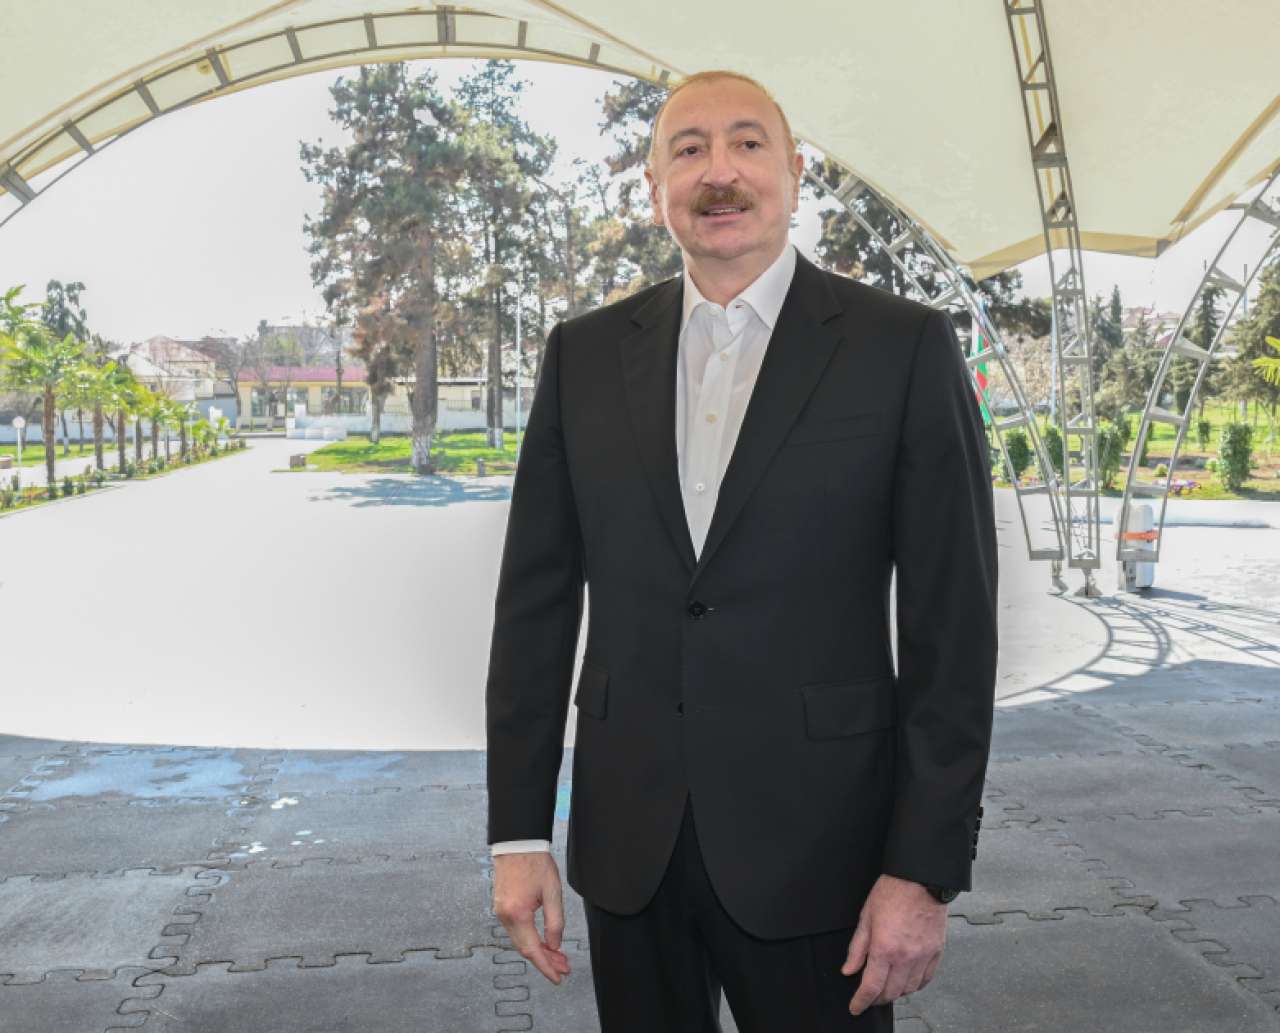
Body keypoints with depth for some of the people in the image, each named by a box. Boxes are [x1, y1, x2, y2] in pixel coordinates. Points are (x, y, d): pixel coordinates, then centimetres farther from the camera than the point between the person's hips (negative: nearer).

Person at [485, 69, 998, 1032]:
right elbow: (536, 599, 3)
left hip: (814, 840, -2)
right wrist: (519, 831, 1)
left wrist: (926, 870, -9)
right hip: (626, 840, 3)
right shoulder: (585, 353, 2)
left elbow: (952, 624, -7)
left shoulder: (905, 347, -6)